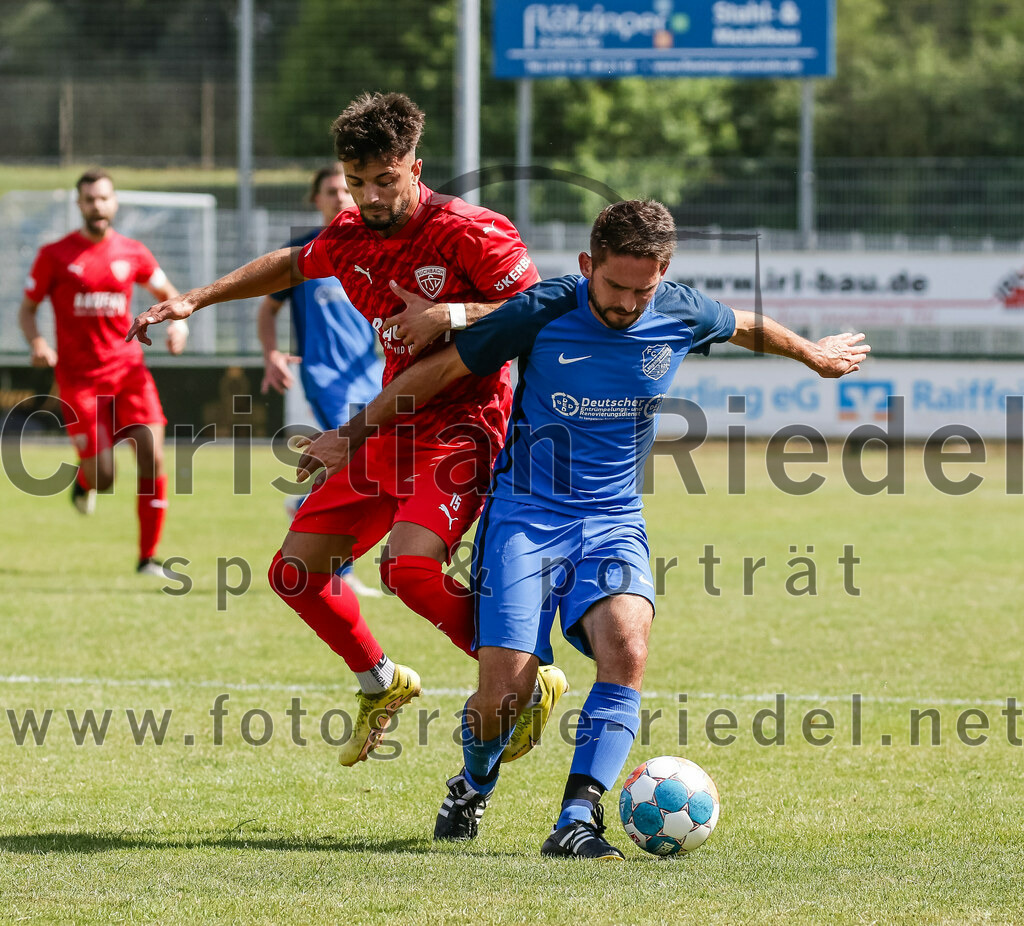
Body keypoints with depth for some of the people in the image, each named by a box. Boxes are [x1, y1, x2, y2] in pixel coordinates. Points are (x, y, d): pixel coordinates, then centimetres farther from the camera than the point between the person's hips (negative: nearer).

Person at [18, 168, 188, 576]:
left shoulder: (132, 253, 6)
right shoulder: (54, 255, 0)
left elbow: (168, 293, 19)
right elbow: (27, 309, 7)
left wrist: (178, 323, -2)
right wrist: (36, 342, -13)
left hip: (128, 369, 2)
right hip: (78, 377, -2)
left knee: (152, 455, -14)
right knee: (103, 475, -8)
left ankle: (148, 558, -2)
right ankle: (84, 480, 33)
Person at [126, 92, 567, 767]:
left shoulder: (468, 232, -15)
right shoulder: (349, 237, 5)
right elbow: (292, 266, 27)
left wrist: (450, 316, -26)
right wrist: (197, 300, 24)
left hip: (463, 428, -8)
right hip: (389, 427, 8)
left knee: (409, 565, -29)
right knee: (295, 572, 6)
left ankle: (531, 685, -11)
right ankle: (381, 685, 30)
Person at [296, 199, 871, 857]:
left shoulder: (682, 316, -4)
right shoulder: (542, 313, -13)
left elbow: (748, 327, 21)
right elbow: (439, 370, -1)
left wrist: (814, 354, 38)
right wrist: (354, 435, 6)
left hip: (614, 523, 2)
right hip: (526, 515, -2)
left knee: (627, 648, -29)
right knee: (504, 695, -14)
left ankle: (577, 820, -26)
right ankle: (473, 790, 21)